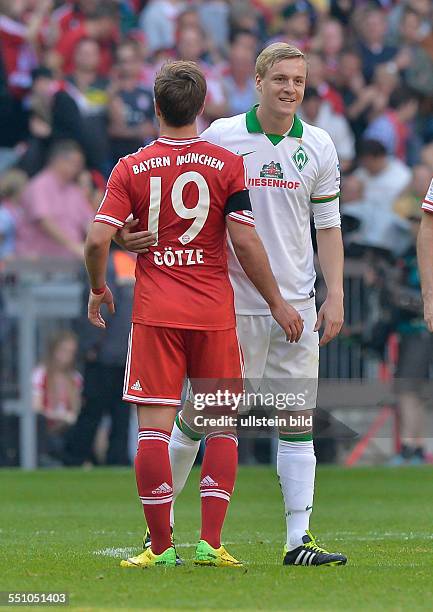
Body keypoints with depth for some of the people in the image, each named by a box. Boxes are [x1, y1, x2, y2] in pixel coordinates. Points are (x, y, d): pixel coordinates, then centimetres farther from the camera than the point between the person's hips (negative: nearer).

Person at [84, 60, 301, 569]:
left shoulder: (131, 169, 1)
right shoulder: (227, 164, -1)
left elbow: (97, 240, -5)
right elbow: (246, 243, -6)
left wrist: (98, 289, 14)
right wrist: (277, 303, 5)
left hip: (154, 314, 0)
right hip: (214, 312, 0)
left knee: (153, 428, 1)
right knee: (221, 427, 8)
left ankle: (160, 546, -1)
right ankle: (210, 543, 1)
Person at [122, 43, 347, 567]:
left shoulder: (319, 146, 5)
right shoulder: (220, 137, -4)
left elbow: (328, 226, 10)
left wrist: (335, 295, 3)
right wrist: (139, 234, -19)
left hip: (296, 303, 3)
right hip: (231, 303, -3)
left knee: (298, 419, 0)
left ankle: (298, 539, 1)